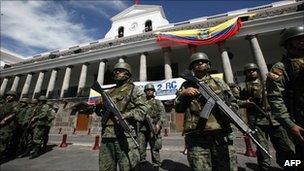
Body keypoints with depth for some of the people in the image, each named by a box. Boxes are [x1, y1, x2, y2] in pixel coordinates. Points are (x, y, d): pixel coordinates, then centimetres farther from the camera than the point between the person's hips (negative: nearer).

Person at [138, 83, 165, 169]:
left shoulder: (158, 102, 9)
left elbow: (162, 114, -4)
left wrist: (159, 124, -20)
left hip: (153, 128, -3)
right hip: (142, 128, 3)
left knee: (155, 149, 4)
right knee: (140, 148, 7)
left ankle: (156, 166, 20)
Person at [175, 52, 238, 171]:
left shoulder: (219, 83, 16)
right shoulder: (187, 85, 11)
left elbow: (233, 103, 17)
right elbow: (178, 108, 6)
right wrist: (184, 94, -12)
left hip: (221, 135, 2)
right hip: (196, 138, -1)